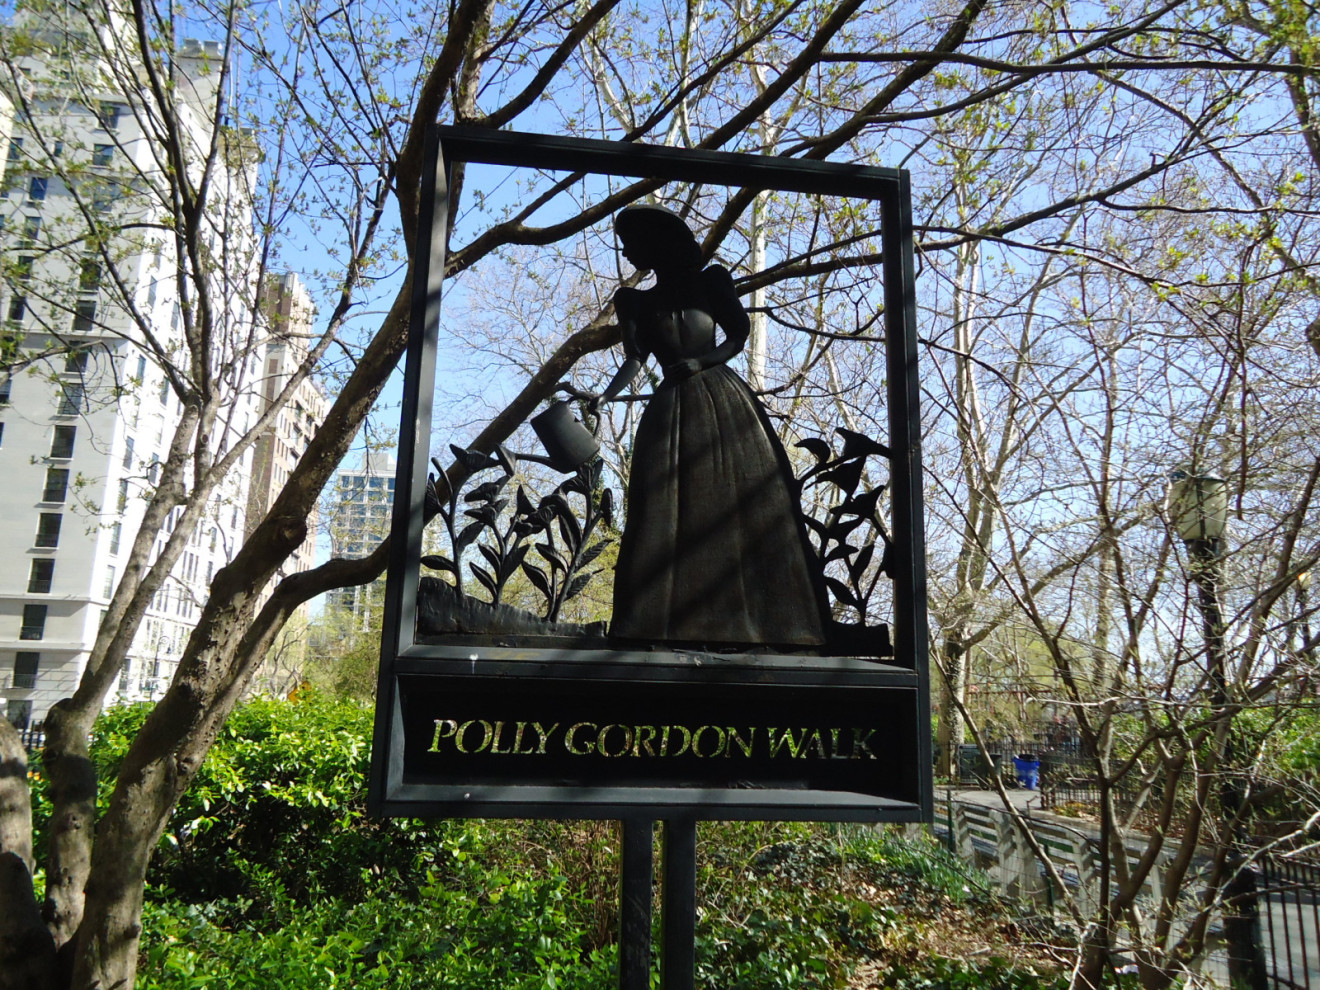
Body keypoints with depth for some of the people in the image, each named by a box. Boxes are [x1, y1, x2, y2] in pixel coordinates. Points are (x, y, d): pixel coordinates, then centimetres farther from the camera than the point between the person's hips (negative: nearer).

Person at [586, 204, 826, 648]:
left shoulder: (709, 282, 11)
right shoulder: (635, 301, 17)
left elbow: (739, 333, 7)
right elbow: (633, 361, 8)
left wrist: (701, 361, -9)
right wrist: (605, 396, -9)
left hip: (722, 399, -2)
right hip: (670, 411, 2)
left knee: (745, 509, -9)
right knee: (665, 520, -9)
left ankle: (763, 621, -8)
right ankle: (676, 629, -11)